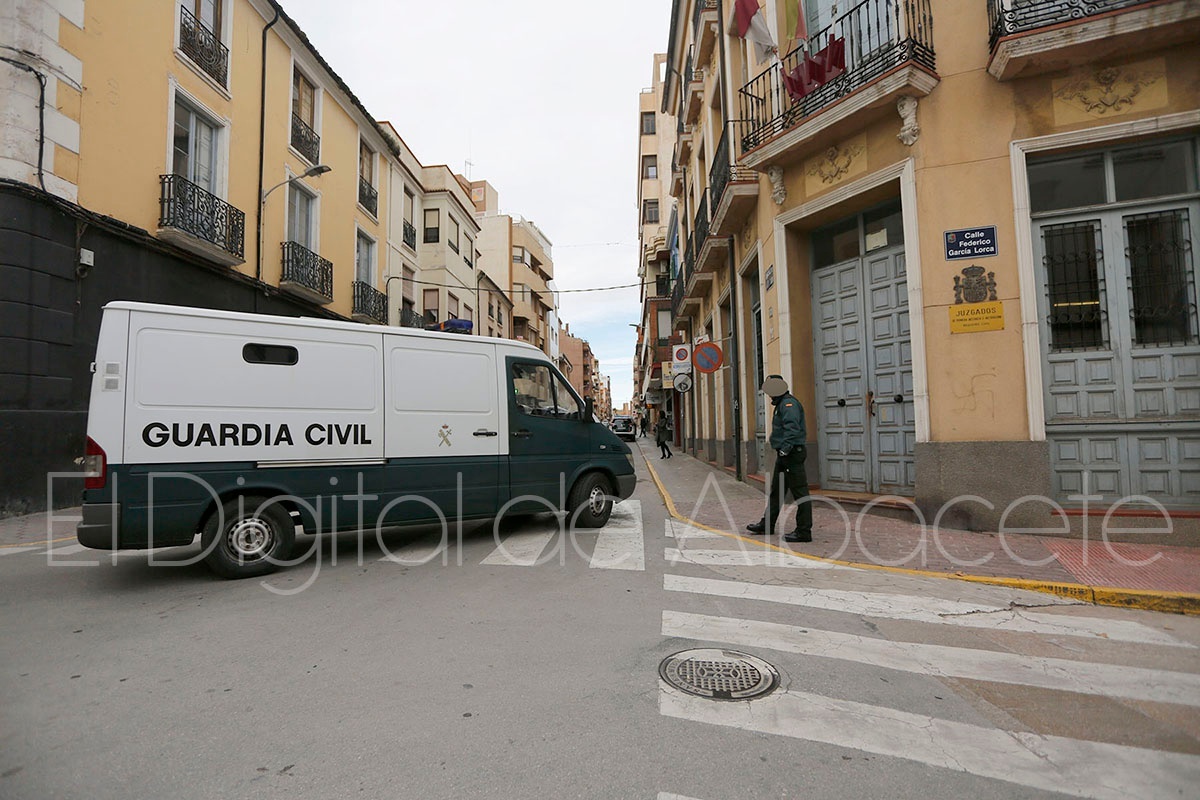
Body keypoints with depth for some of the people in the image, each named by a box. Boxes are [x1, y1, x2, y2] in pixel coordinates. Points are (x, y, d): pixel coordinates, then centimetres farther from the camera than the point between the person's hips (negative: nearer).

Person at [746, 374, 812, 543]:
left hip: (792, 454, -11)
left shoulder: (789, 404, -14)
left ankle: (804, 531, -1)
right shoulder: (781, 403, 19)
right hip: (784, 455, 12)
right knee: (775, 491, 19)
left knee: (799, 492, -5)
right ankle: (767, 524, 30)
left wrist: (785, 448, -28)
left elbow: (792, 427, -27)